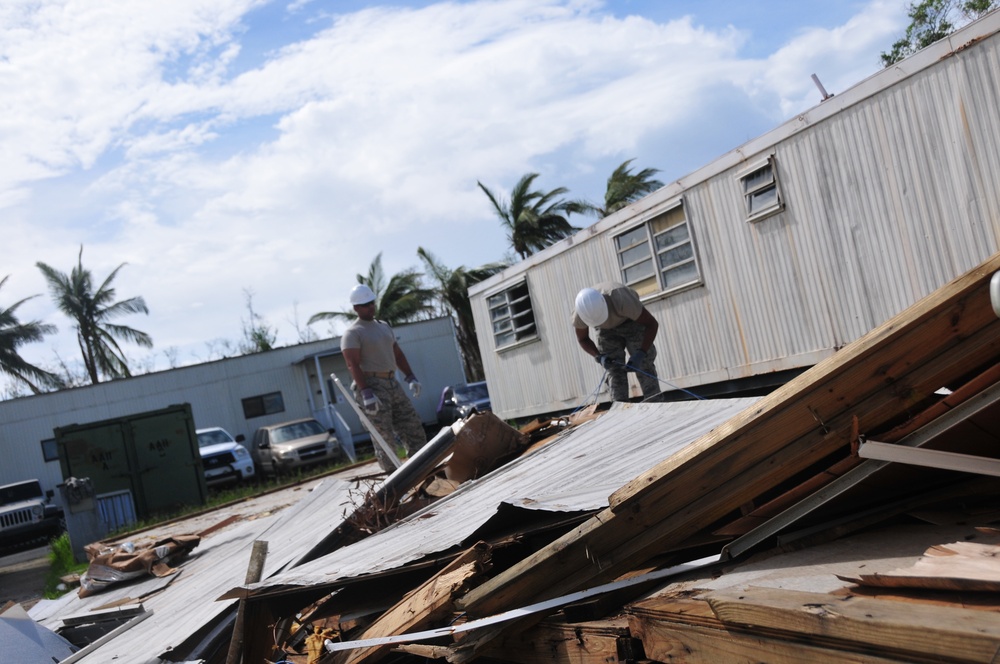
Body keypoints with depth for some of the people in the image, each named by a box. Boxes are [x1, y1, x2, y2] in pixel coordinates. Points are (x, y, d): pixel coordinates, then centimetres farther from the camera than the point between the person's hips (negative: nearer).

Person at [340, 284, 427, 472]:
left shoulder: (384, 326, 18)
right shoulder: (352, 333, -7)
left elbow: (397, 353, 23)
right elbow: (353, 365, -16)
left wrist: (410, 376, 13)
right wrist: (366, 393, -26)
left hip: (392, 383, 8)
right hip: (372, 385, -8)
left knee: (413, 427, 8)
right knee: (384, 437, -7)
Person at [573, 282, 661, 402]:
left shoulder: (622, 300, -43)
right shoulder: (579, 313, -31)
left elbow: (652, 324, -31)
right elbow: (582, 339, -9)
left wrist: (640, 355, -40)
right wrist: (599, 357, -28)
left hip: (631, 321, -3)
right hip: (607, 329, 3)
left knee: (643, 365, -14)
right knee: (614, 369, -10)